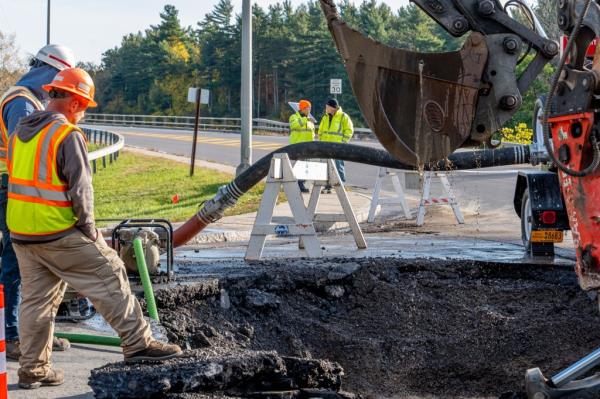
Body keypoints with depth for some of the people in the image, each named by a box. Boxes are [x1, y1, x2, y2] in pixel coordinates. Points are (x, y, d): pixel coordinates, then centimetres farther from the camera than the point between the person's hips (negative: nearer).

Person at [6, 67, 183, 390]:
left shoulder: (20, 132, 12)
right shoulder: (67, 135, -14)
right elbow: (80, 190, -16)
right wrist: (89, 229, -5)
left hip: (21, 235, 8)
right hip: (59, 234, -8)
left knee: (35, 298, 14)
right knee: (110, 279, 2)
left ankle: (33, 368, 17)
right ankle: (138, 344, 5)